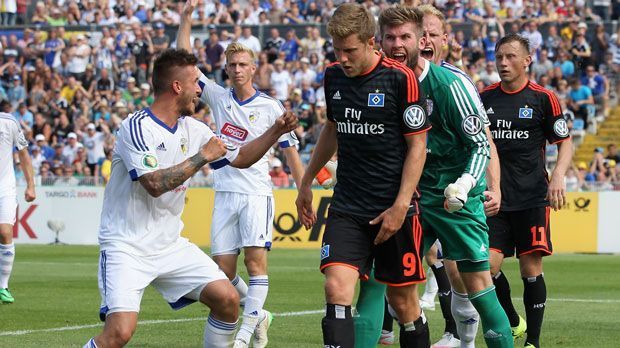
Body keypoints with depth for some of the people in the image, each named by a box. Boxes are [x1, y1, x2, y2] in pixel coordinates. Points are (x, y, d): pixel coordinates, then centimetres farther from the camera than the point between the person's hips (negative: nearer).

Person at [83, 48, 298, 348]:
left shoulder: (192, 129, 8)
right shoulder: (137, 127, -16)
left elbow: (240, 158, 20)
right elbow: (155, 184, -27)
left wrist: (276, 131, 9)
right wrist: (202, 157, -19)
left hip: (170, 245, 8)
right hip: (127, 247, -8)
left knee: (228, 299, -2)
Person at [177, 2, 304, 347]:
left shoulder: (271, 107, -1)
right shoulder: (219, 97, 7)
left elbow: (291, 151, 3)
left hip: (256, 193, -4)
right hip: (225, 192, 4)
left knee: (256, 260, -14)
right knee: (223, 269, 2)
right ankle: (258, 314, 23)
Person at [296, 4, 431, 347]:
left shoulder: (400, 79, -11)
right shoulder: (333, 76, 5)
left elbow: (417, 145, -9)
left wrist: (401, 206, -15)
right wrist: (306, 183, 25)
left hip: (393, 209, -4)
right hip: (346, 209, 4)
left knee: (402, 299, 5)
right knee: (336, 289, -14)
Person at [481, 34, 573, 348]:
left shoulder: (543, 98, 0)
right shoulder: (484, 98, 8)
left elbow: (565, 143, 2)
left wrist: (557, 176, -14)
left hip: (532, 198, -2)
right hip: (493, 197, 2)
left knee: (531, 269, -3)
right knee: (488, 265, -8)